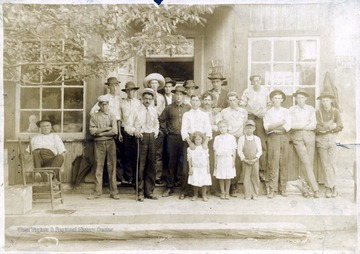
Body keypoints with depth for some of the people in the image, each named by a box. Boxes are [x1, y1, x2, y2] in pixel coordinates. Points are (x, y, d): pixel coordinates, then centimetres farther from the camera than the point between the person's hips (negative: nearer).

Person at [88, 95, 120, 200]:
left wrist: (100, 132, -6)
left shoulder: (112, 116, 8)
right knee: (99, 166, 0)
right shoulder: (94, 116, 9)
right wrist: (106, 128, -7)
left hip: (110, 143, 0)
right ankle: (97, 192, 6)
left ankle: (113, 192, 5)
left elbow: (115, 131, -5)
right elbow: (92, 130, -5)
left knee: (112, 166, 0)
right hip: (99, 143, 0)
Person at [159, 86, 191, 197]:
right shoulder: (169, 108, 6)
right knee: (171, 162, 4)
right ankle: (170, 187, 12)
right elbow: (161, 119, 13)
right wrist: (166, 131, 7)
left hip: (185, 138, 0)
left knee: (184, 162, 4)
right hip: (172, 138, 0)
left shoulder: (188, 108, 6)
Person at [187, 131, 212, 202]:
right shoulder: (191, 149, -1)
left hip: (204, 168, 1)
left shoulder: (205, 148, 2)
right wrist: (190, 168, -3)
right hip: (195, 168, -1)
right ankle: (195, 195, 17)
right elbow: (190, 159, 0)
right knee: (195, 183, 2)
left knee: (204, 183, 2)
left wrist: (208, 167, 2)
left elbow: (207, 158, 5)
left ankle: (204, 195, 13)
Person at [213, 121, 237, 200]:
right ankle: (222, 193, 15)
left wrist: (233, 161, -1)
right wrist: (215, 161, 3)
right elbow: (215, 151, 7)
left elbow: (234, 150, 3)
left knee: (228, 177, 3)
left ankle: (227, 192, 16)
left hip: (229, 159, -1)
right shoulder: (217, 138, 5)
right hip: (220, 159, 1)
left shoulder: (232, 138, 1)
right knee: (221, 177, 3)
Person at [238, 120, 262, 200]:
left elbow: (260, 151, 4)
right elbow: (239, 151, -1)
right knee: (246, 177, 0)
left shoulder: (257, 139, 6)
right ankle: (248, 195, 8)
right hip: (246, 161, -1)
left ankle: (255, 194, 13)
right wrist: (244, 159, -11)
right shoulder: (242, 139, 1)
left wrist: (255, 158, -10)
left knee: (255, 177, 2)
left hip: (255, 161, 1)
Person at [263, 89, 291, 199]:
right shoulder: (268, 112, 12)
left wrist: (273, 126, -5)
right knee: (273, 163, -8)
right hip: (273, 137, -1)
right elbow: (267, 127, -2)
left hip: (284, 137, 2)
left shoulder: (286, 111, 14)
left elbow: (288, 127, 1)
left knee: (283, 163, -1)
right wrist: (280, 123, -10)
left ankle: (283, 188, 6)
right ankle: (272, 189, -7)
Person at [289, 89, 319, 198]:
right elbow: (292, 125, -6)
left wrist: (299, 125, -5)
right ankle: (315, 188, -10)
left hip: (309, 136, 2)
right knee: (306, 162, -11)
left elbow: (313, 125, 1)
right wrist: (306, 123, -4)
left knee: (310, 163, -2)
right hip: (297, 137, -2)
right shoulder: (292, 110, 5)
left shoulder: (311, 109, 10)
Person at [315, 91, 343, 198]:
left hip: (332, 140, 1)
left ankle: (329, 187, 6)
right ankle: (332, 186, 6)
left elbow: (340, 127, -2)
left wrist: (325, 128, -11)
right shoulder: (318, 112, 2)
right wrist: (331, 127, -12)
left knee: (332, 164, -4)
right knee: (325, 164, -1)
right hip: (321, 141, 0)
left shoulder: (335, 111, 6)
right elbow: (317, 127, -7)